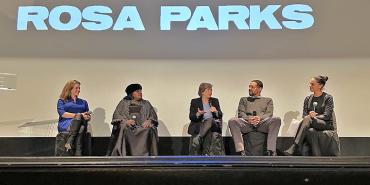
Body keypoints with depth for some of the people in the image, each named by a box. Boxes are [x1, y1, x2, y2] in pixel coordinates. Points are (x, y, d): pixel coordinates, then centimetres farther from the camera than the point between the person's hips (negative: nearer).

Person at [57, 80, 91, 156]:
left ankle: (69, 142, -51)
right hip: (65, 126, -2)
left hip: (80, 125, 3)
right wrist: (78, 115, -11)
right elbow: (62, 114, -1)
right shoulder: (62, 101, 18)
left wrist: (87, 117, -8)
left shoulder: (83, 102, 27)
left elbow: (88, 117, 17)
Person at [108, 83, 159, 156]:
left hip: (143, 126, 1)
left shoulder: (146, 103, 23)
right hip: (127, 127, 0)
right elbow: (116, 115, 8)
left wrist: (149, 121, -11)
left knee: (148, 131, -32)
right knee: (125, 132, -34)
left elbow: (153, 115, 13)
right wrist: (125, 121, -12)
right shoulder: (124, 102, 19)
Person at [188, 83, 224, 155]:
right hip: (199, 125, -2)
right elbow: (191, 117, 0)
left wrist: (216, 111, -15)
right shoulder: (195, 102, 10)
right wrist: (198, 114, -22)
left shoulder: (215, 101, 17)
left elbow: (220, 115, 8)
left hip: (214, 124, 2)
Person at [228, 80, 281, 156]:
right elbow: (241, 113, 13)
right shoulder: (243, 99, 30)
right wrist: (248, 118, -12)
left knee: (276, 120, -32)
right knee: (232, 121, -31)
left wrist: (260, 118, -15)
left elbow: (269, 114, 10)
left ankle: (271, 151, -35)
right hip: (246, 123, 1)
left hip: (262, 123, 0)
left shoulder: (268, 100, 27)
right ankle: (241, 151, -37)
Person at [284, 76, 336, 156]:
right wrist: (309, 115, -17)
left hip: (326, 124, -4)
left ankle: (294, 148, -48)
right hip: (311, 123, 4)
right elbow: (304, 115, 7)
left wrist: (313, 116, -22)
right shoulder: (308, 99, 14)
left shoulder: (328, 98, 2)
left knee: (308, 119, -36)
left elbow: (327, 116, -8)